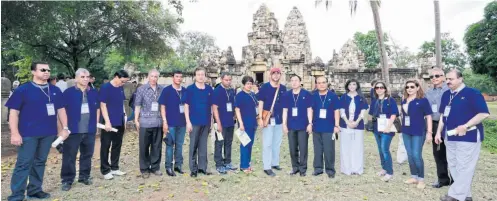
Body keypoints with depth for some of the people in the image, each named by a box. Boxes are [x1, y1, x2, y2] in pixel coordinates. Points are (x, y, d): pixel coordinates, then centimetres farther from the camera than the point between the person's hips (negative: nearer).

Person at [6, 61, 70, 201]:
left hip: (48, 133, 4)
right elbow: (14, 112, -5)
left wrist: (65, 128, 7)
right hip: (28, 134, -4)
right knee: (24, 163, -1)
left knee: (40, 162, 13)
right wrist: (14, 133, -12)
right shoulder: (23, 89, -4)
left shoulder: (55, 90, 8)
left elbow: (61, 110, 13)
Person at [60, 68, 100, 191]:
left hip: (89, 130, 4)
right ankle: (67, 180, 15)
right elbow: (63, 110, -3)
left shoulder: (94, 92, 9)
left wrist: (96, 123, 11)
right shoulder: (68, 92, -4)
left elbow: (97, 109, 17)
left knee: (87, 155, 13)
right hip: (73, 130, -4)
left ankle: (84, 176, 27)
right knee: (69, 156, 3)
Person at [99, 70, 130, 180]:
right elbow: (103, 105, -12)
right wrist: (107, 122, -16)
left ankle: (114, 168, 24)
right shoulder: (105, 87, -11)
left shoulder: (121, 88, 8)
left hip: (120, 123, 7)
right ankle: (105, 170, 14)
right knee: (105, 147, 5)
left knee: (117, 146, 13)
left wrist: (124, 119, 13)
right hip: (109, 123, -6)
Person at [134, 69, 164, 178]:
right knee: (144, 147, 6)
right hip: (145, 122, -2)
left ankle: (155, 167, 22)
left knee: (157, 146, 9)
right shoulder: (141, 89, 2)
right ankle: (144, 169, 17)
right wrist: (136, 120, -2)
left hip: (158, 122, 2)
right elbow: (137, 105, 2)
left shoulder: (162, 89, 6)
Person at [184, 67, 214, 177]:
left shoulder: (209, 89, 6)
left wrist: (211, 120, 9)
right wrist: (188, 121, -8)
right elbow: (186, 106, -3)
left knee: (203, 146, 10)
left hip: (206, 122, 3)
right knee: (193, 146, 4)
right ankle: (193, 169, 14)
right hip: (194, 122, -3)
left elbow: (211, 106, 12)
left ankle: (202, 167, 21)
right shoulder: (190, 89, -2)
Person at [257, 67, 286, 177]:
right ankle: (267, 167, 4)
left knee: (277, 143, 14)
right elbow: (260, 103, -5)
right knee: (267, 144, -3)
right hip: (268, 119, -5)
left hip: (279, 119, 5)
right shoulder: (264, 87, -4)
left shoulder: (283, 88, 8)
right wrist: (260, 118, -12)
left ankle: (275, 163, 27)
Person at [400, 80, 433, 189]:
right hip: (406, 131, 6)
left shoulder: (423, 100, -6)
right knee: (410, 155, 11)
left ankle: (421, 179, 11)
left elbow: (428, 117, -6)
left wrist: (429, 132, -10)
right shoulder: (404, 101, 9)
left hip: (418, 132, -5)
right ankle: (414, 177, 24)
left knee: (416, 155, -5)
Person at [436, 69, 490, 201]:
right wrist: (439, 132, 13)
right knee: (453, 166, 12)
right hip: (450, 137, 7)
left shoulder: (472, 93, -9)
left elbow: (484, 113, -14)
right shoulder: (446, 95, 11)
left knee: (464, 167, -1)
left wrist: (466, 126, -21)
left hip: (468, 137, -7)